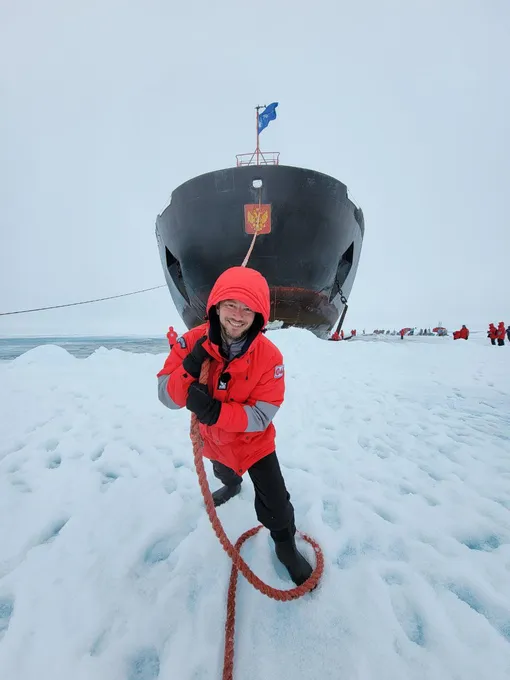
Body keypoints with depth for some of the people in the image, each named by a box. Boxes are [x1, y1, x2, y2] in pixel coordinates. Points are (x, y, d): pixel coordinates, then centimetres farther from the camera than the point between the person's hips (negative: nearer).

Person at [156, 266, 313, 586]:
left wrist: (216, 411, -45)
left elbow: (260, 417, -30)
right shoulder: (192, 342, -26)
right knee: (224, 473, 34)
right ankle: (232, 486, 72)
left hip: (254, 441, -3)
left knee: (275, 502, 3)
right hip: (214, 439, 4)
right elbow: (167, 397, -23)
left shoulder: (270, 356, -31)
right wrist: (189, 369, -43)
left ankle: (286, 545, 36)